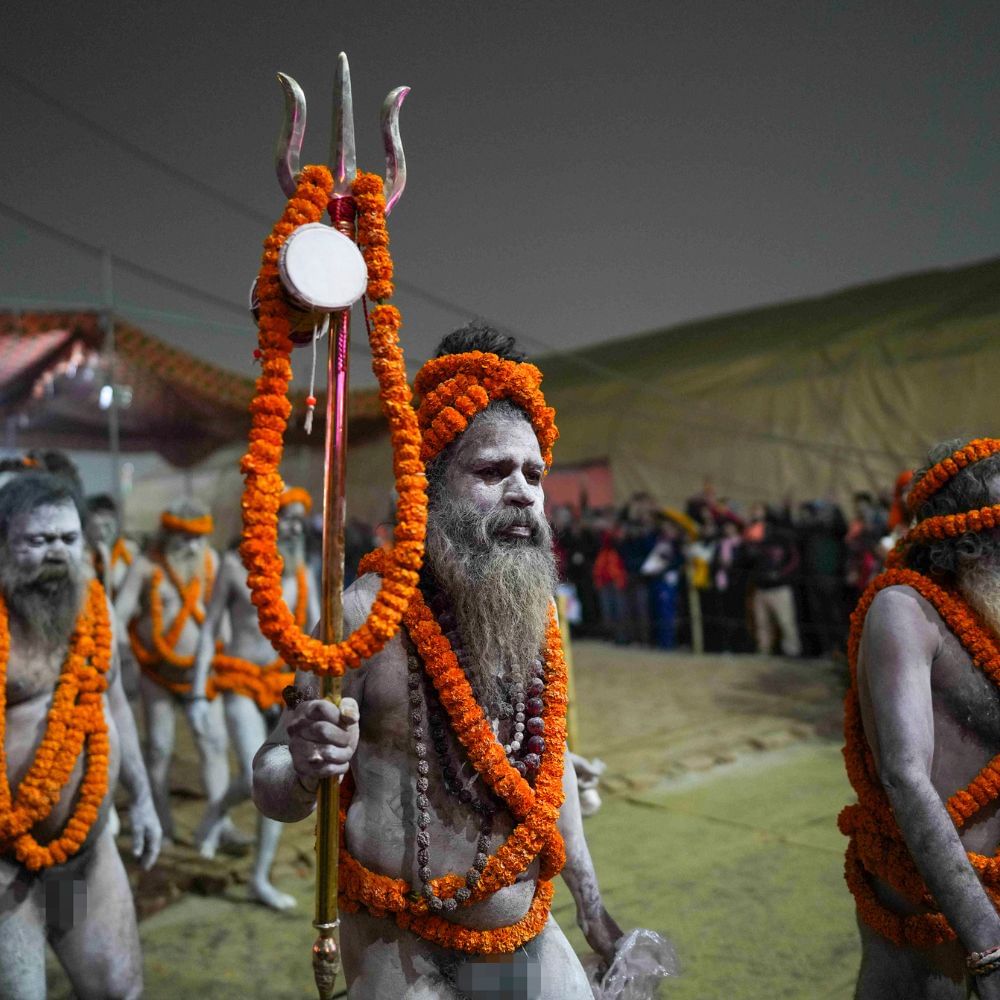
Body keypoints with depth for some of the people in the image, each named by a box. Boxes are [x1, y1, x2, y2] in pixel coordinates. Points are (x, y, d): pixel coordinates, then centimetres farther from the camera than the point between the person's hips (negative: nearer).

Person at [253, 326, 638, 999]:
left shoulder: (539, 611, -3)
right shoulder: (370, 612, -19)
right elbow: (271, 790, -12)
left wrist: (593, 911, 16)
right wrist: (307, 769, -35)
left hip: (530, 938, 5)